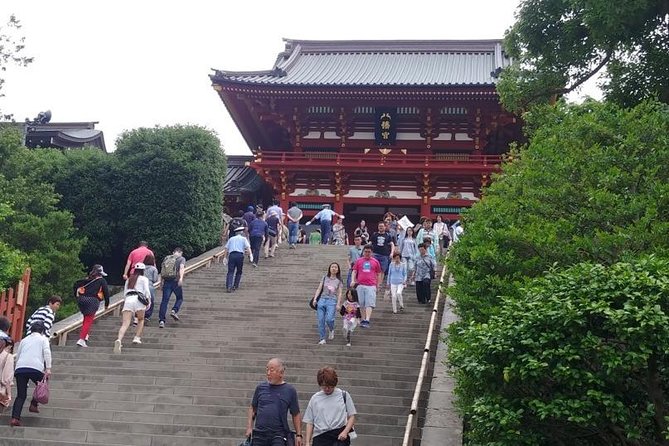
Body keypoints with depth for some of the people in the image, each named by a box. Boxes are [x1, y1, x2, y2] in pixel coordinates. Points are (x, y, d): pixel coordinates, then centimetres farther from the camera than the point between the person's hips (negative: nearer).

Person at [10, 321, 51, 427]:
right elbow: (47, 352, -1)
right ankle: (34, 405, 22)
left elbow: (17, 356, 26)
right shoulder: (43, 339, 16)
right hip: (36, 368, -3)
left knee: (21, 395, 6)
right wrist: (48, 368, -7)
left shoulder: (24, 340, 28)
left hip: (20, 368, 3)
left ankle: (15, 418, -9)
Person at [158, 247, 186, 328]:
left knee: (164, 301, 1)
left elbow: (162, 271, 16)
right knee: (180, 298, 18)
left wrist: (161, 282, 21)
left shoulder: (166, 258, 20)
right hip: (176, 281, -3)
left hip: (166, 281, 3)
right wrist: (181, 278, -25)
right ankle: (174, 311, -6)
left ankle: (161, 320, -6)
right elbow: (181, 268, -12)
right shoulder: (181, 259, 7)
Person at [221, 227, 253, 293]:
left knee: (230, 272, -3)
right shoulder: (243, 239, 17)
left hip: (231, 255, 2)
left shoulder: (231, 239, 25)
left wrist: (225, 257, 16)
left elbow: (226, 249, 16)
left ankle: (228, 286, -20)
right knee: (239, 272, 16)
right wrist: (251, 255, -8)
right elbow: (248, 247, 0)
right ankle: (235, 286, 16)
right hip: (240, 255, -2)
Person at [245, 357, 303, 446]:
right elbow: (252, 408, 16)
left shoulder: (290, 390, 3)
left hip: (279, 435, -3)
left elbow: (296, 415, 6)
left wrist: (298, 435, 1)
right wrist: (249, 427, 5)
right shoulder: (260, 387, 9)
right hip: (259, 434, 3)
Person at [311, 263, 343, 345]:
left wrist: (338, 304, -4)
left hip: (332, 301, -2)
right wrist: (315, 299, 1)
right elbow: (319, 289, 11)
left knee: (329, 319, -20)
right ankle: (322, 339, 1)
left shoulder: (338, 281, 11)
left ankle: (331, 330, 13)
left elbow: (339, 293, 7)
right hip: (322, 299, 2)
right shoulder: (325, 278, 14)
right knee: (321, 320, -6)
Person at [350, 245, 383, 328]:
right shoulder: (358, 261, 11)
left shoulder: (375, 262, 10)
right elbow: (354, 272, 12)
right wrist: (353, 280, -4)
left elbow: (379, 274, 15)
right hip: (360, 285, 2)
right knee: (361, 304, 7)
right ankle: (363, 319, 19)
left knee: (369, 304, -12)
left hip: (371, 286, -2)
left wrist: (378, 285, 10)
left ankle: (367, 321, -20)